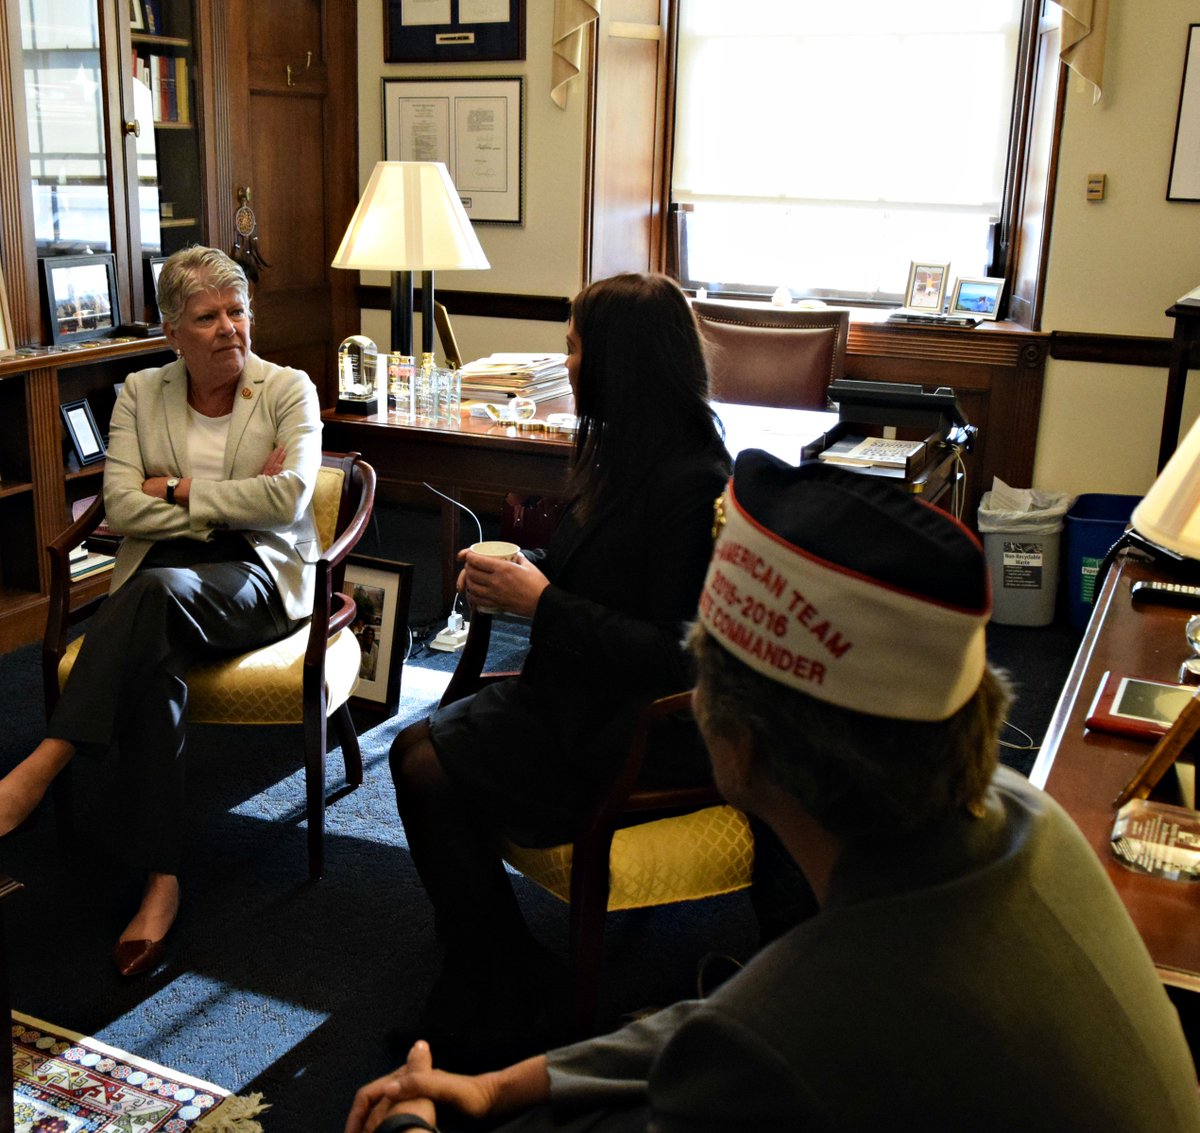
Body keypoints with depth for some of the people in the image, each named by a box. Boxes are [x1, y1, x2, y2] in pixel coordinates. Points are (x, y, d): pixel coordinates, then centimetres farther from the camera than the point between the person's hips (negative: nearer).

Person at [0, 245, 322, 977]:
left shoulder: (289, 390, 4)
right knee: (154, 669, -33)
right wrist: (231, 502, -8)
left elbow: (289, 497, -12)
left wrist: (180, 490, -7)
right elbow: (121, 508, 0)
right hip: (160, 572, 2)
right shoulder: (140, 394, 11)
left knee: (158, 588, -38)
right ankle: (163, 880, -30)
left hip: (259, 574, -2)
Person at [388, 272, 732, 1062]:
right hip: (586, 693, 10)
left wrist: (542, 603, -22)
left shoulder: (694, 483, -22)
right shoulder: (623, 451, 8)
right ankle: (482, 963, 10)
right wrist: (522, 569, -1)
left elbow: (674, 654, -25)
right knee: (418, 746, -1)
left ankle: (502, 998, 2)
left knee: (431, 770, -15)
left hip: (643, 731, -10)